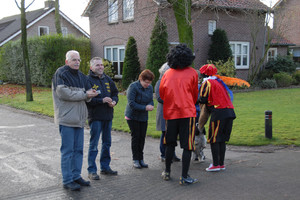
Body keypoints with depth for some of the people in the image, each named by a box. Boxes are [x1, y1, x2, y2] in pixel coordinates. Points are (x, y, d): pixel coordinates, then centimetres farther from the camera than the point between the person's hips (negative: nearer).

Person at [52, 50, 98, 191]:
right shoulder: (60, 74, -7)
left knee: (78, 149, 12)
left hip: (79, 119, 8)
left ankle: (76, 176, 23)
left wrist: (90, 94, -5)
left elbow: (86, 96, 20)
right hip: (66, 118, -8)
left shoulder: (81, 76, 17)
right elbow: (63, 93, -19)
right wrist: (85, 94, -16)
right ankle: (67, 180, 5)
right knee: (67, 150, -3)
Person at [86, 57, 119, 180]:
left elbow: (115, 93, 16)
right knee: (94, 145, -1)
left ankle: (105, 167, 28)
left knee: (107, 143, 15)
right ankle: (92, 170, 8)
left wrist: (114, 101, -5)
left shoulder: (107, 79, 12)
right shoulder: (88, 80, -9)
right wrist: (102, 100, -23)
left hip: (108, 116, 7)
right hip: (95, 117, -7)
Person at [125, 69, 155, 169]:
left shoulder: (150, 88, 1)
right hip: (133, 116, -5)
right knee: (135, 137, -3)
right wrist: (145, 108, -26)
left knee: (142, 137, 5)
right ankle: (135, 160, 8)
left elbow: (151, 100, 6)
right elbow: (131, 103, -22)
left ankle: (141, 159, 15)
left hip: (143, 117, 5)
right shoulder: (133, 86, -18)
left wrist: (151, 105, -19)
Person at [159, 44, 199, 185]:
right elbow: (195, 94, 8)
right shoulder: (192, 73, -1)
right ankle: (184, 177, 1)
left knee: (170, 144, 17)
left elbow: (161, 93, 12)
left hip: (170, 113, 4)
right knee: (187, 146, 1)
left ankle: (167, 172, 27)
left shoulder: (167, 74, 5)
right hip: (187, 113, -4)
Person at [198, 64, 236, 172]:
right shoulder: (219, 82, 23)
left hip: (219, 112, -8)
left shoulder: (207, 83, -2)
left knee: (214, 139, -2)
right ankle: (221, 164, 17)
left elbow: (203, 99, -9)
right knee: (222, 139, 14)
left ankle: (216, 165, -3)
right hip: (230, 112, 8)